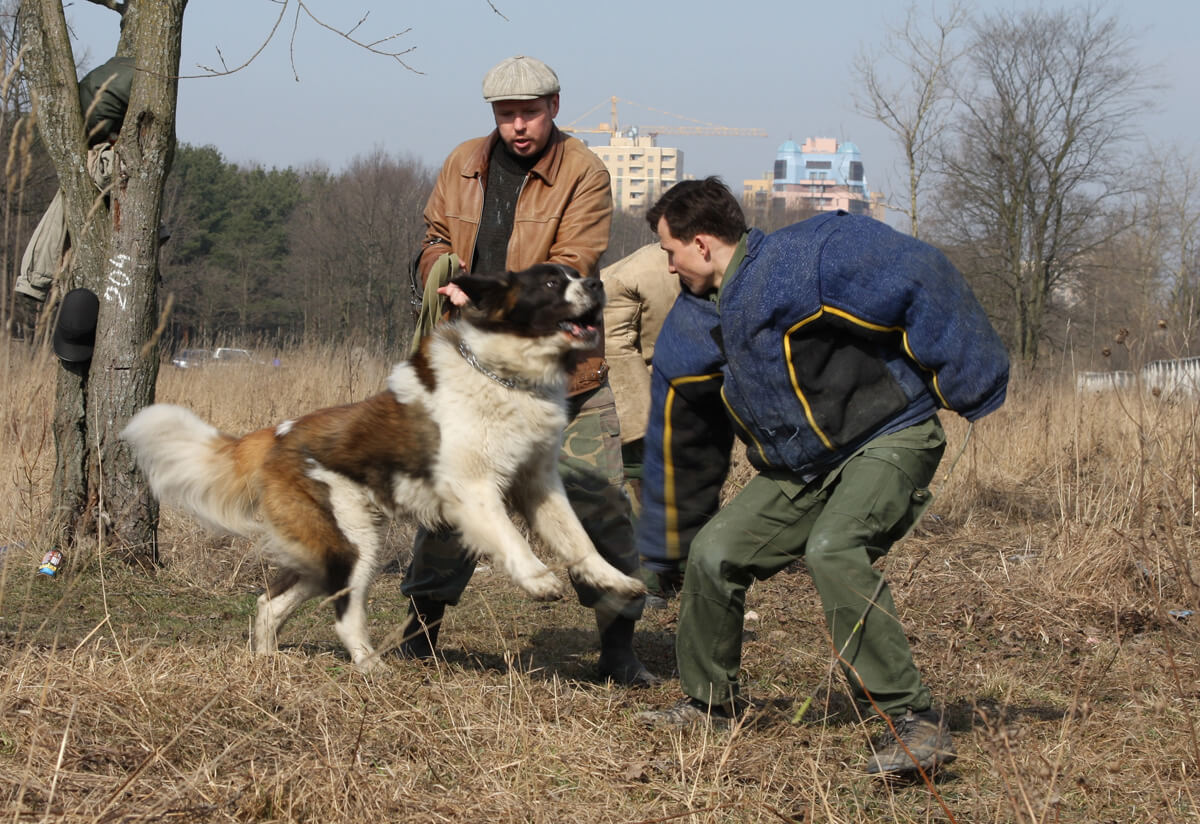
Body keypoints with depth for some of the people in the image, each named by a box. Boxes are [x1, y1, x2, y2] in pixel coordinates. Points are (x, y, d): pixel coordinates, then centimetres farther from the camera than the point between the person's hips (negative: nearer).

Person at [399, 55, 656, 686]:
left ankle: (619, 644, 5)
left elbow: (570, 268, -18)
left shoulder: (584, 175, -9)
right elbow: (434, 236, 17)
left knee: (600, 504, -4)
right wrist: (441, 267, -8)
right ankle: (423, 625, 22)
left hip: (564, 372, -3)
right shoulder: (464, 166, 6)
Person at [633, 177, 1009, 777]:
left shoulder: (810, 259, -20)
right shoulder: (693, 328, 7)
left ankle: (915, 724, -27)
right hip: (800, 469, 8)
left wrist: (964, 387, -21)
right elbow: (682, 435, 18)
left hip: (888, 441, -8)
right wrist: (667, 542, 25)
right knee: (713, 555, -1)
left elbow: (921, 281, -23)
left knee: (833, 551, -31)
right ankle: (709, 702, 24)